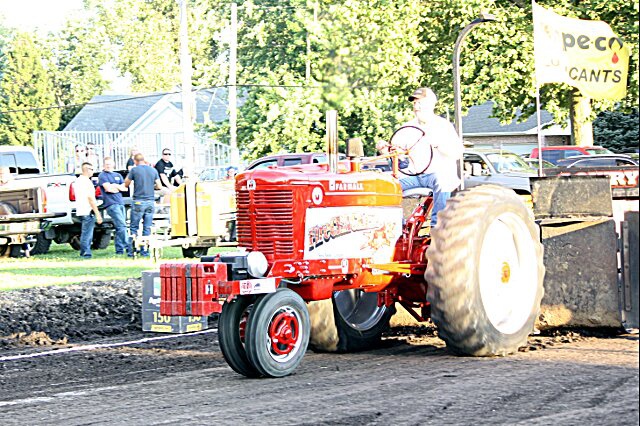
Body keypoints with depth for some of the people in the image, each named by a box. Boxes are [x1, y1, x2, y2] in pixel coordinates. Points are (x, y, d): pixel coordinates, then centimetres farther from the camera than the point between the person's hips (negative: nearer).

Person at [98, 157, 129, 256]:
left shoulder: (118, 175, 22)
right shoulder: (102, 175, 3)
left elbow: (125, 188, 12)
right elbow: (108, 188, -10)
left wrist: (114, 186, -3)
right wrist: (119, 187, 3)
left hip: (120, 203, 7)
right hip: (111, 204, -7)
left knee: (120, 228, 5)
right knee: (122, 226, -16)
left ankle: (119, 250, 9)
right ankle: (128, 248, -19)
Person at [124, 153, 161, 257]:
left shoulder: (134, 170, -4)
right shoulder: (153, 170, 7)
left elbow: (126, 185, 7)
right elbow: (159, 186, 8)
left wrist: (129, 174, 20)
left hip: (138, 202, -3)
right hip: (150, 202, 3)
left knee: (134, 228, 4)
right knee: (147, 228, 6)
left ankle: (131, 251, 1)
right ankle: (145, 251, 5)